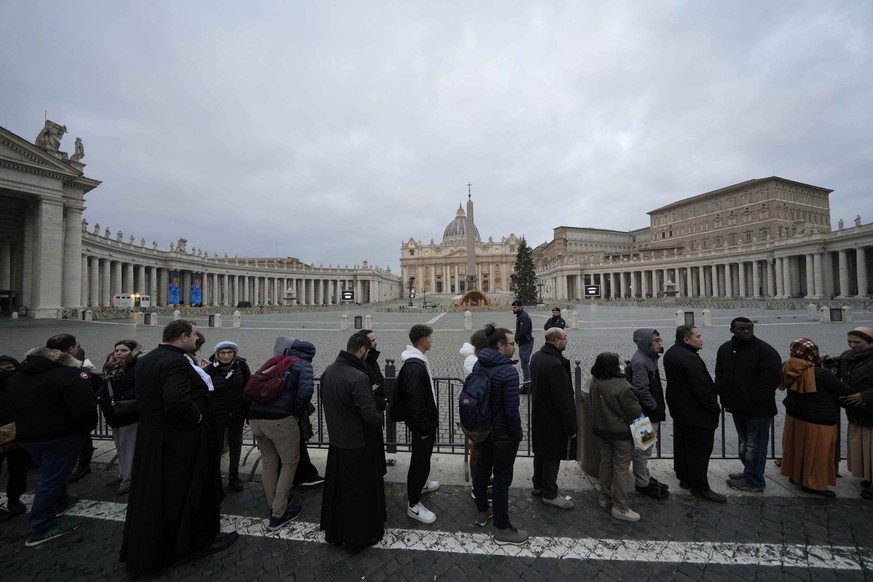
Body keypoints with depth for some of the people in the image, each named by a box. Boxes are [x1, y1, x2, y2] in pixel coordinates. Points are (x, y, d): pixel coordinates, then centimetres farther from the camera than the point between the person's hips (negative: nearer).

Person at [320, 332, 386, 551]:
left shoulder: (328, 371, -4)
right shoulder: (357, 378, -29)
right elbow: (370, 415, -28)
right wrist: (380, 418, -7)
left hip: (336, 441, 7)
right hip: (359, 444, -7)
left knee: (336, 488, 23)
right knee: (361, 492, 13)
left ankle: (335, 531, 43)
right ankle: (361, 536, 32)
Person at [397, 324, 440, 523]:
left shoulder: (419, 360, 3)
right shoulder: (414, 367, -30)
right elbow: (415, 401, -29)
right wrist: (423, 429, -21)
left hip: (427, 419, 10)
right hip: (421, 423, -10)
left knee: (424, 457, 27)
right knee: (420, 460, 4)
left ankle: (421, 483, 48)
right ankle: (414, 505, 20)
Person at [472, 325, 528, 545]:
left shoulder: (479, 365, -1)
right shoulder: (508, 371, -26)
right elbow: (511, 410, -24)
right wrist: (518, 436, -10)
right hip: (503, 433, -8)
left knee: (482, 469, 22)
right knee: (502, 478, 7)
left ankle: (482, 512, 41)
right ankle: (502, 529, 22)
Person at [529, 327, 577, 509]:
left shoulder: (536, 357, 0)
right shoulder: (555, 364, -29)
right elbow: (563, 399, -25)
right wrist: (572, 426, -14)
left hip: (539, 415, 9)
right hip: (554, 419, -9)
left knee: (541, 451, 22)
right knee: (553, 455, 9)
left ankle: (538, 485, 38)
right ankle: (549, 494, 25)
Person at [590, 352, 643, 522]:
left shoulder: (595, 383, -6)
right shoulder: (621, 386, -27)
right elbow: (635, 411, -19)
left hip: (602, 428, 7)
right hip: (621, 432, -6)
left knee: (606, 461, 20)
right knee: (621, 467, 6)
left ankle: (604, 497, 34)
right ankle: (620, 508, 17)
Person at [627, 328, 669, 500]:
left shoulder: (649, 357, 8)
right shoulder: (640, 361, -23)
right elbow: (641, 389, -26)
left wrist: (659, 407, 11)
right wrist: (656, 408, -14)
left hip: (650, 414, 10)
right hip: (645, 415, -10)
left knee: (645, 449, 22)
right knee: (643, 450, 5)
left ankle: (645, 478, 37)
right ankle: (642, 484, 19)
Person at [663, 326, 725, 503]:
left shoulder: (671, 353, 5)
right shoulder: (690, 359, -27)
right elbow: (702, 389, -24)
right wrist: (715, 409, -11)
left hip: (679, 409, 10)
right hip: (697, 414, -10)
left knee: (682, 446, 18)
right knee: (700, 450, 4)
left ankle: (684, 478, 32)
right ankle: (700, 488, 15)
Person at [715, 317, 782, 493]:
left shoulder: (765, 350, -14)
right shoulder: (725, 349, 5)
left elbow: (770, 378, -20)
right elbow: (720, 375, 11)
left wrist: (753, 400, -17)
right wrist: (724, 397, 1)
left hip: (758, 408, -6)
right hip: (737, 406, 6)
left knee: (754, 445, 2)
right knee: (744, 443, 20)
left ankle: (753, 481, 14)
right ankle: (750, 472, 35)